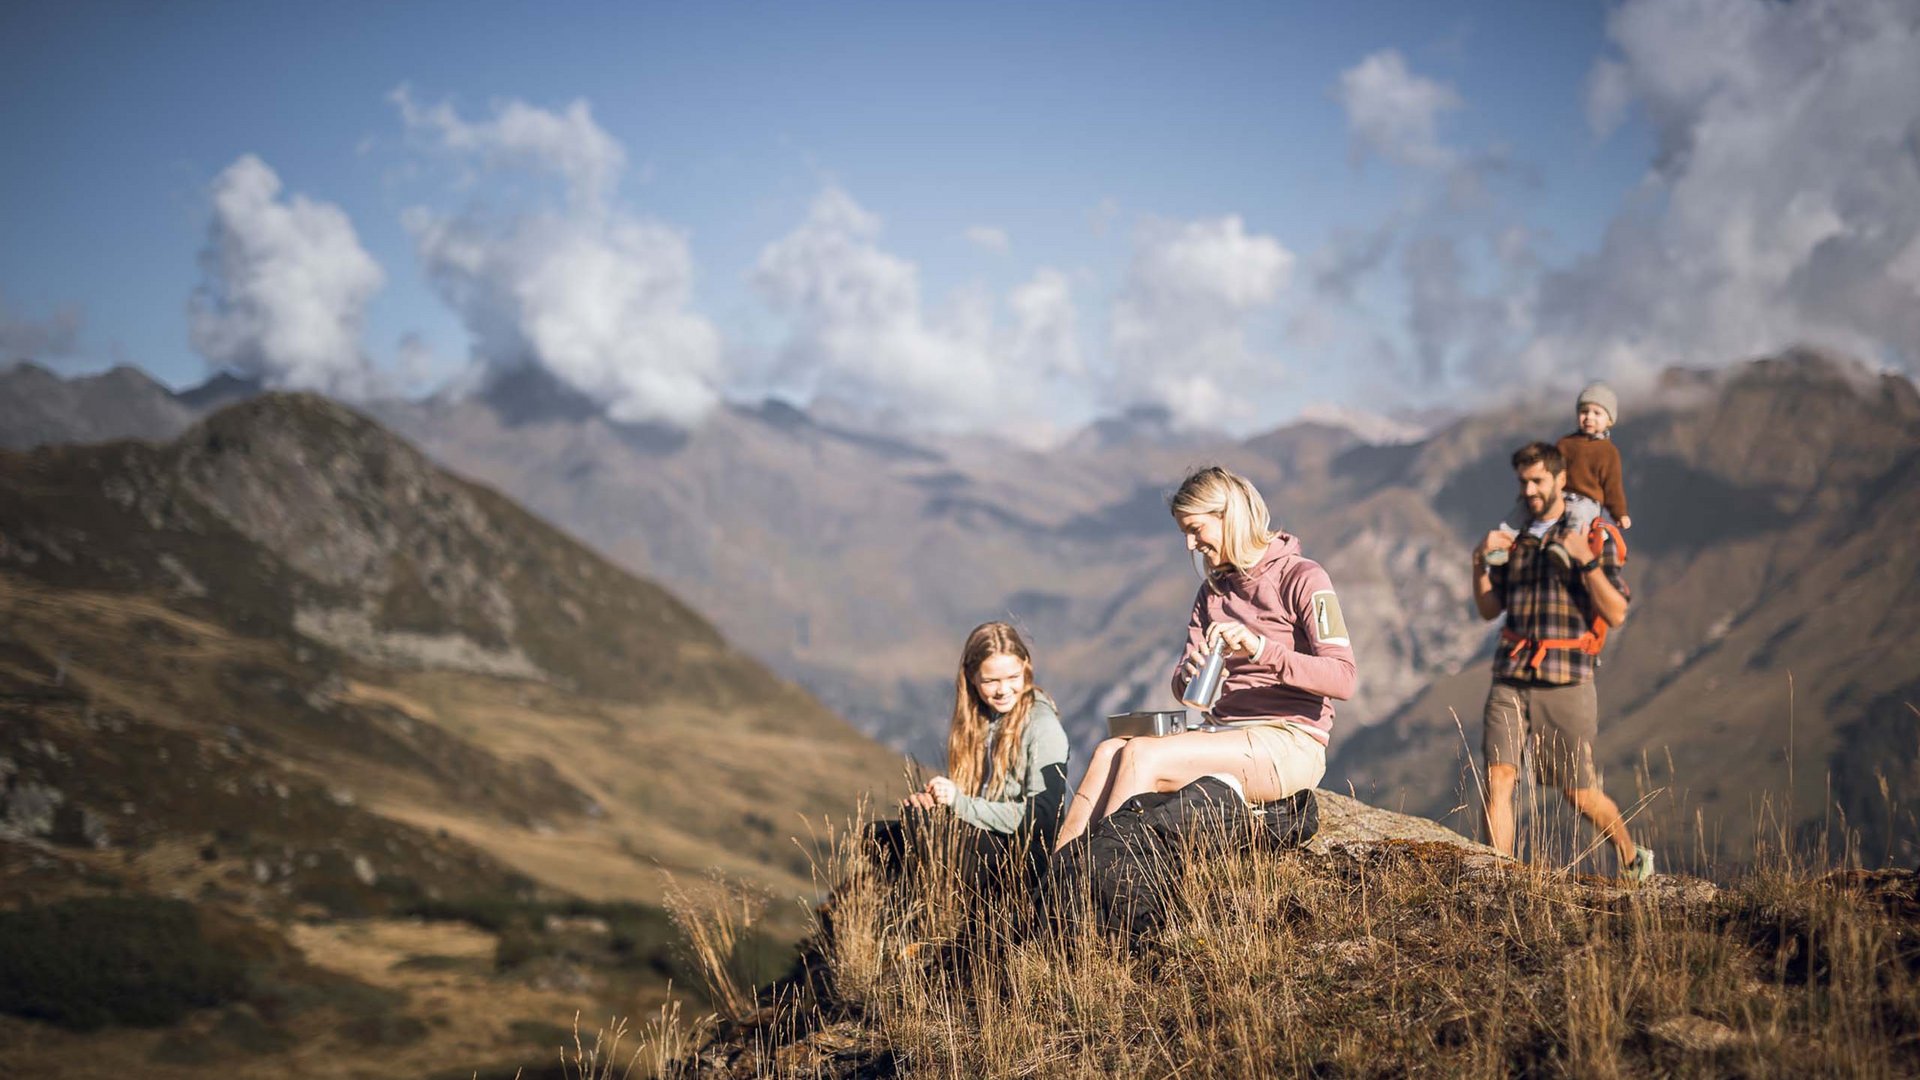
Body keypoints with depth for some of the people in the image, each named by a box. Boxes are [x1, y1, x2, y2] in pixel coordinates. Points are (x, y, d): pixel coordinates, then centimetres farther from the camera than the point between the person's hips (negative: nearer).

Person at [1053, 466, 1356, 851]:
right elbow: (1183, 687, 10)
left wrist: (1260, 648, -29)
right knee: (1110, 751, -20)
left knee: (1142, 755, -26)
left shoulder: (1301, 578, -4)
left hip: (1289, 744, -7)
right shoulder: (1213, 590, 17)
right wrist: (1187, 675, -16)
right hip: (1226, 734, 7)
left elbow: (1343, 680, -16)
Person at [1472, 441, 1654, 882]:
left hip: (1566, 681, -4)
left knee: (1580, 793, 3)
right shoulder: (1515, 537, 15)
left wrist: (1586, 560, -17)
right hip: (1510, 679, 4)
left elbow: (1616, 614, -6)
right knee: (1498, 777, -12)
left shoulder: (1592, 537, 1)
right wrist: (1480, 560, 2)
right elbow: (1489, 609, 18)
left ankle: (1633, 859, 28)